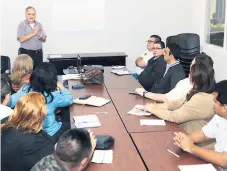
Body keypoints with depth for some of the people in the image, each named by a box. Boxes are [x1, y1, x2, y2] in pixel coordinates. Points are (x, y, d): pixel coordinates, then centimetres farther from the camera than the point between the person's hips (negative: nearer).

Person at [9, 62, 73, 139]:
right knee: (68, 125, 25)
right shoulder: (53, 96, -24)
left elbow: (11, 102, -5)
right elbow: (69, 100, -6)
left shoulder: (25, 89, -14)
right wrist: (61, 88, 8)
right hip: (49, 134, -5)